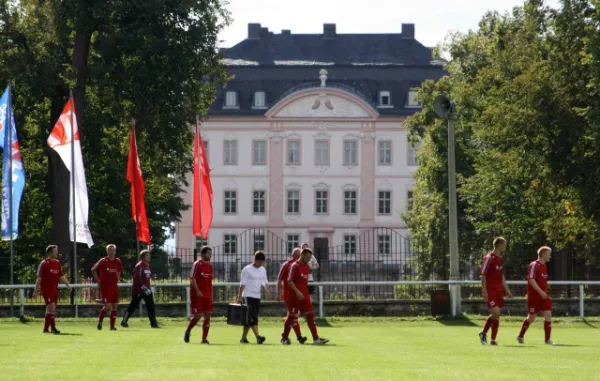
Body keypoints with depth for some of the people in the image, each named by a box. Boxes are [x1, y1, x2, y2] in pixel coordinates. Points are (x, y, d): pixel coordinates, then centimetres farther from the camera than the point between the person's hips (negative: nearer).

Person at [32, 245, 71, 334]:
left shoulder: (57, 263, 10)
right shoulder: (43, 264, -9)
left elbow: (61, 276, 17)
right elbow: (39, 278, -9)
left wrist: (68, 284, 5)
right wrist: (36, 291, -11)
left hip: (55, 289, 7)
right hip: (46, 289, -7)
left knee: (49, 309, 10)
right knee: (52, 306, -16)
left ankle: (46, 328, 18)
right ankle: (53, 328, -15)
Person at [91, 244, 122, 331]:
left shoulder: (117, 261, 6)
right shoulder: (103, 261, -8)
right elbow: (93, 270, -1)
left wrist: (117, 280, 13)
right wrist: (98, 281, -3)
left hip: (114, 286, 5)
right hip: (105, 287, -5)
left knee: (114, 306, 3)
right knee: (108, 306, -14)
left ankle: (112, 326, 9)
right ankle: (100, 321, 10)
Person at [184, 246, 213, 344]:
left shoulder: (209, 266, 12)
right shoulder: (197, 264, -8)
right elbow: (192, 279, -13)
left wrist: (211, 295, 13)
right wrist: (197, 291, -23)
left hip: (207, 295, 6)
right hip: (197, 295, -6)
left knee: (207, 316, -1)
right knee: (197, 316, -5)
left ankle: (204, 339, 2)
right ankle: (188, 331, 20)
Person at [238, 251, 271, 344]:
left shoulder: (263, 270, 13)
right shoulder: (247, 270, -6)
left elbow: (265, 282, 18)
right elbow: (243, 284, -9)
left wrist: (268, 292, 2)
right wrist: (240, 296, -13)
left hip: (257, 297, 7)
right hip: (248, 296, -7)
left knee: (249, 319, 9)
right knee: (253, 317, -16)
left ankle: (243, 337, 15)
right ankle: (258, 337, -26)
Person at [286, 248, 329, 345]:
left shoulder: (307, 267, 12)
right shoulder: (295, 266, -11)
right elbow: (289, 281, -17)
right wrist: (297, 292, -24)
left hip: (305, 296, 7)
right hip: (295, 296, -7)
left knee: (310, 316, 0)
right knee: (292, 317, 0)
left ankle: (316, 338, -3)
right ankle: (284, 337, 13)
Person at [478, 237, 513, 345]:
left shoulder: (499, 259, 15)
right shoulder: (489, 258, -11)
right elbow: (483, 275, -14)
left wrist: (506, 290, 20)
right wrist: (484, 292, -19)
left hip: (498, 291, 8)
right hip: (490, 291, -8)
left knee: (496, 315, 7)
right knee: (496, 313, -14)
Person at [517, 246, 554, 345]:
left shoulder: (544, 266, 14)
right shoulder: (534, 265, -12)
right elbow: (531, 280, -20)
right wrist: (541, 292, -25)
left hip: (543, 296, 7)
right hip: (534, 296, -7)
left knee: (548, 315, -5)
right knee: (531, 317, 2)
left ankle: (547, 339, -2)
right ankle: (520, 336, 22)